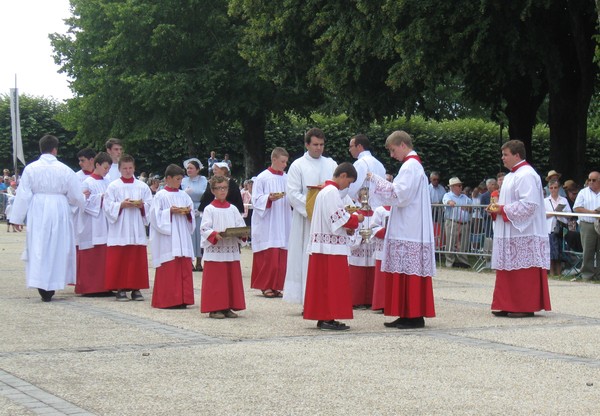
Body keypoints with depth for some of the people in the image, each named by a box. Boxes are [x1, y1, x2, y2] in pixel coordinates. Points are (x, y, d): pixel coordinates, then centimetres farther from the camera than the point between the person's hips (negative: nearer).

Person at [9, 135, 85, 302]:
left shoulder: (30, 169, -4)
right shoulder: (65, 170, -4)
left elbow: (23, 195, -3)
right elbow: (76, 197, 1)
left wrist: (17, 218, 4)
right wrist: (82, 199, 24)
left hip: (37, 214, 0)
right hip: (59, 213, 0)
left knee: (38, 249, 5)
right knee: (57, 249, 11)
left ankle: (41, 288, -2)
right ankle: (51, 288, 15)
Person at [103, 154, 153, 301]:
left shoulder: (142, 186, 9)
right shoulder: (113, 186, 3)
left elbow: (150, 205, 7)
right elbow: (107, 206, -4)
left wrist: (141, 205, -12)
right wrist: (122, 205, -16)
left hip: (137, 230, 2)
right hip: (119, 230, -2)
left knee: (137, 259, 2)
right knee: (119, 260, -3)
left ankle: (135, 288, 8)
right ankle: (120, 289, 2)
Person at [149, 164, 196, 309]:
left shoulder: (184, 196, 13)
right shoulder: (160, 196, -2)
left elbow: (192, 217, 16)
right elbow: (155, 215, -7)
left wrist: (188, 212, -5)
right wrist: (170, 211, -16)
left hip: (182, 238, 5)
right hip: (167, 239, -5)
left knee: (185, 268, 2)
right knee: (169, 269, -5)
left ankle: (182, 299, 8)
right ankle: (167, 300, 0)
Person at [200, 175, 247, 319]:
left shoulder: (233, 209, 13)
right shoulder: (209, 209, -1)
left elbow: (241, 225, 11)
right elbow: (204, 229, -8)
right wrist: (215, 235, -26)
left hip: (231, 251, 5)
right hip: (215, 251, -5)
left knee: (232, 279, 6)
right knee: (215, 279, -4)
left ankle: (228, 307, 14)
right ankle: (214, 308, 1)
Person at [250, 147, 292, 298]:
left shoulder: (286, 178, 9)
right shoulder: (262, 178, -3)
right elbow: (256, 200, -5)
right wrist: (269, 199, -21)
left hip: (283, 223, 5)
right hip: (267, 224, -5)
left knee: (281, 256, 3)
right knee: (268, 256, -7)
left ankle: (276, 286, 10)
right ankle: (266, 286, 1)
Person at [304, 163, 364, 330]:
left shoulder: (325, 190, 20)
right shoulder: (332, 192, -14)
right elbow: (338, 218, -19)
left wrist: (346, 228, 14)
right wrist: (355, 219, -4)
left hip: (321, 245, 10)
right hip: (332, 247, -10)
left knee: (323, 282, 10)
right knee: (333, 282, -8)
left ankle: (322, 317, 13)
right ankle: (328, 318, -8)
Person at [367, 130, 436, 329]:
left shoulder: (411, 166, -12)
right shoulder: (412, 165, 20)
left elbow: (399, 195, -18)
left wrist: (376, 180, -13)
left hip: (410, 232, -10)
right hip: (406, 229, 10)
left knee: (411, 272, -8)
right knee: (403, 273, 9)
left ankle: (415, 316, -6)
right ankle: (406, 315, 11)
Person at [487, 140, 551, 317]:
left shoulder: (526, 176, -14)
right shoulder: (511, 175, 19)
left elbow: (529, 204, -23)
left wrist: (503, 209, -17)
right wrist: (497, 208, 7)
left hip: (523, 235, -10)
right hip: (508, 234, 10)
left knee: (523, 273, -6)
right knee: (507, 270, 10)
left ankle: (525, 307, -1)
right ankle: (508, 305, 14)